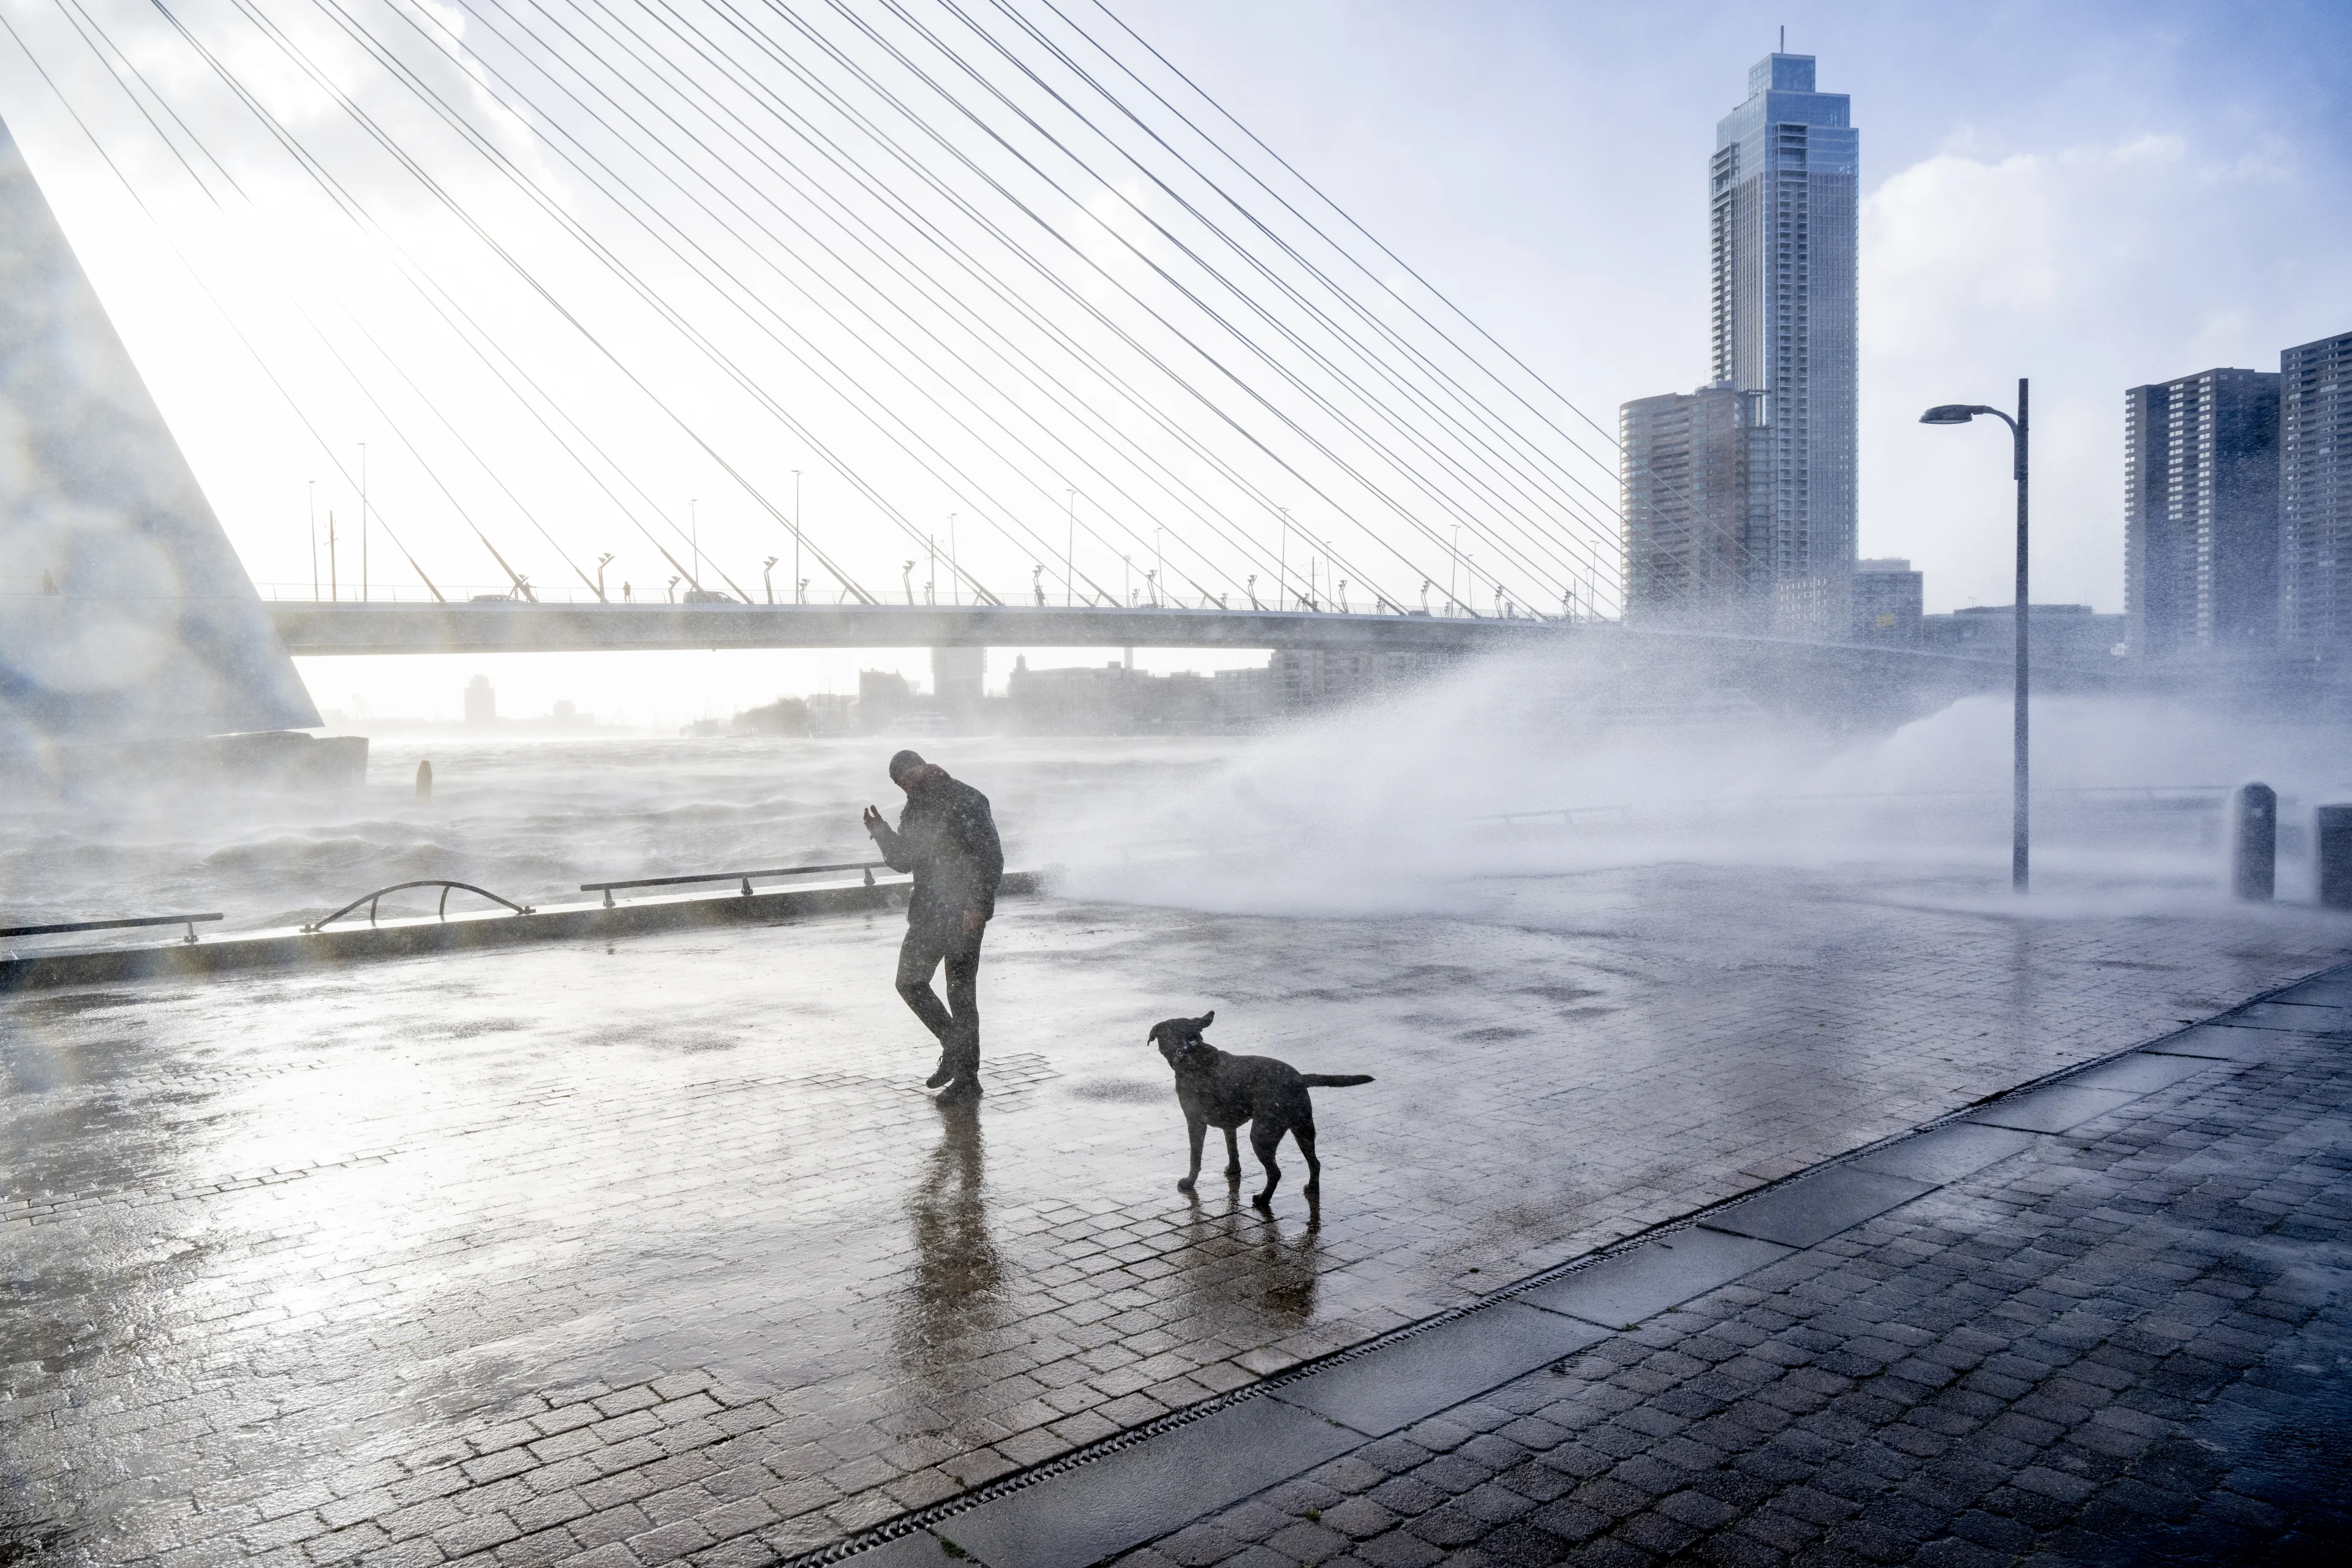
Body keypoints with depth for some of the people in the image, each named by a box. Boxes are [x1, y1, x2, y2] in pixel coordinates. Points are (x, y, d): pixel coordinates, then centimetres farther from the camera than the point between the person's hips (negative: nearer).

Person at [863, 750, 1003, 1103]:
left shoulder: (967, 801, -11)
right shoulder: (915, 810, 13)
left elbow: (991, 858, -15)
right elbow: (903, 861, 16)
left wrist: (977, 905, -22)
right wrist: (882, 834, -2)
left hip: (964, 914, -8)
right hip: (928, 913, 8)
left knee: (961, 993, -3)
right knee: (910, 982, 9)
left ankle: (967, 1080, 7)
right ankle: (954, 1045, 26)